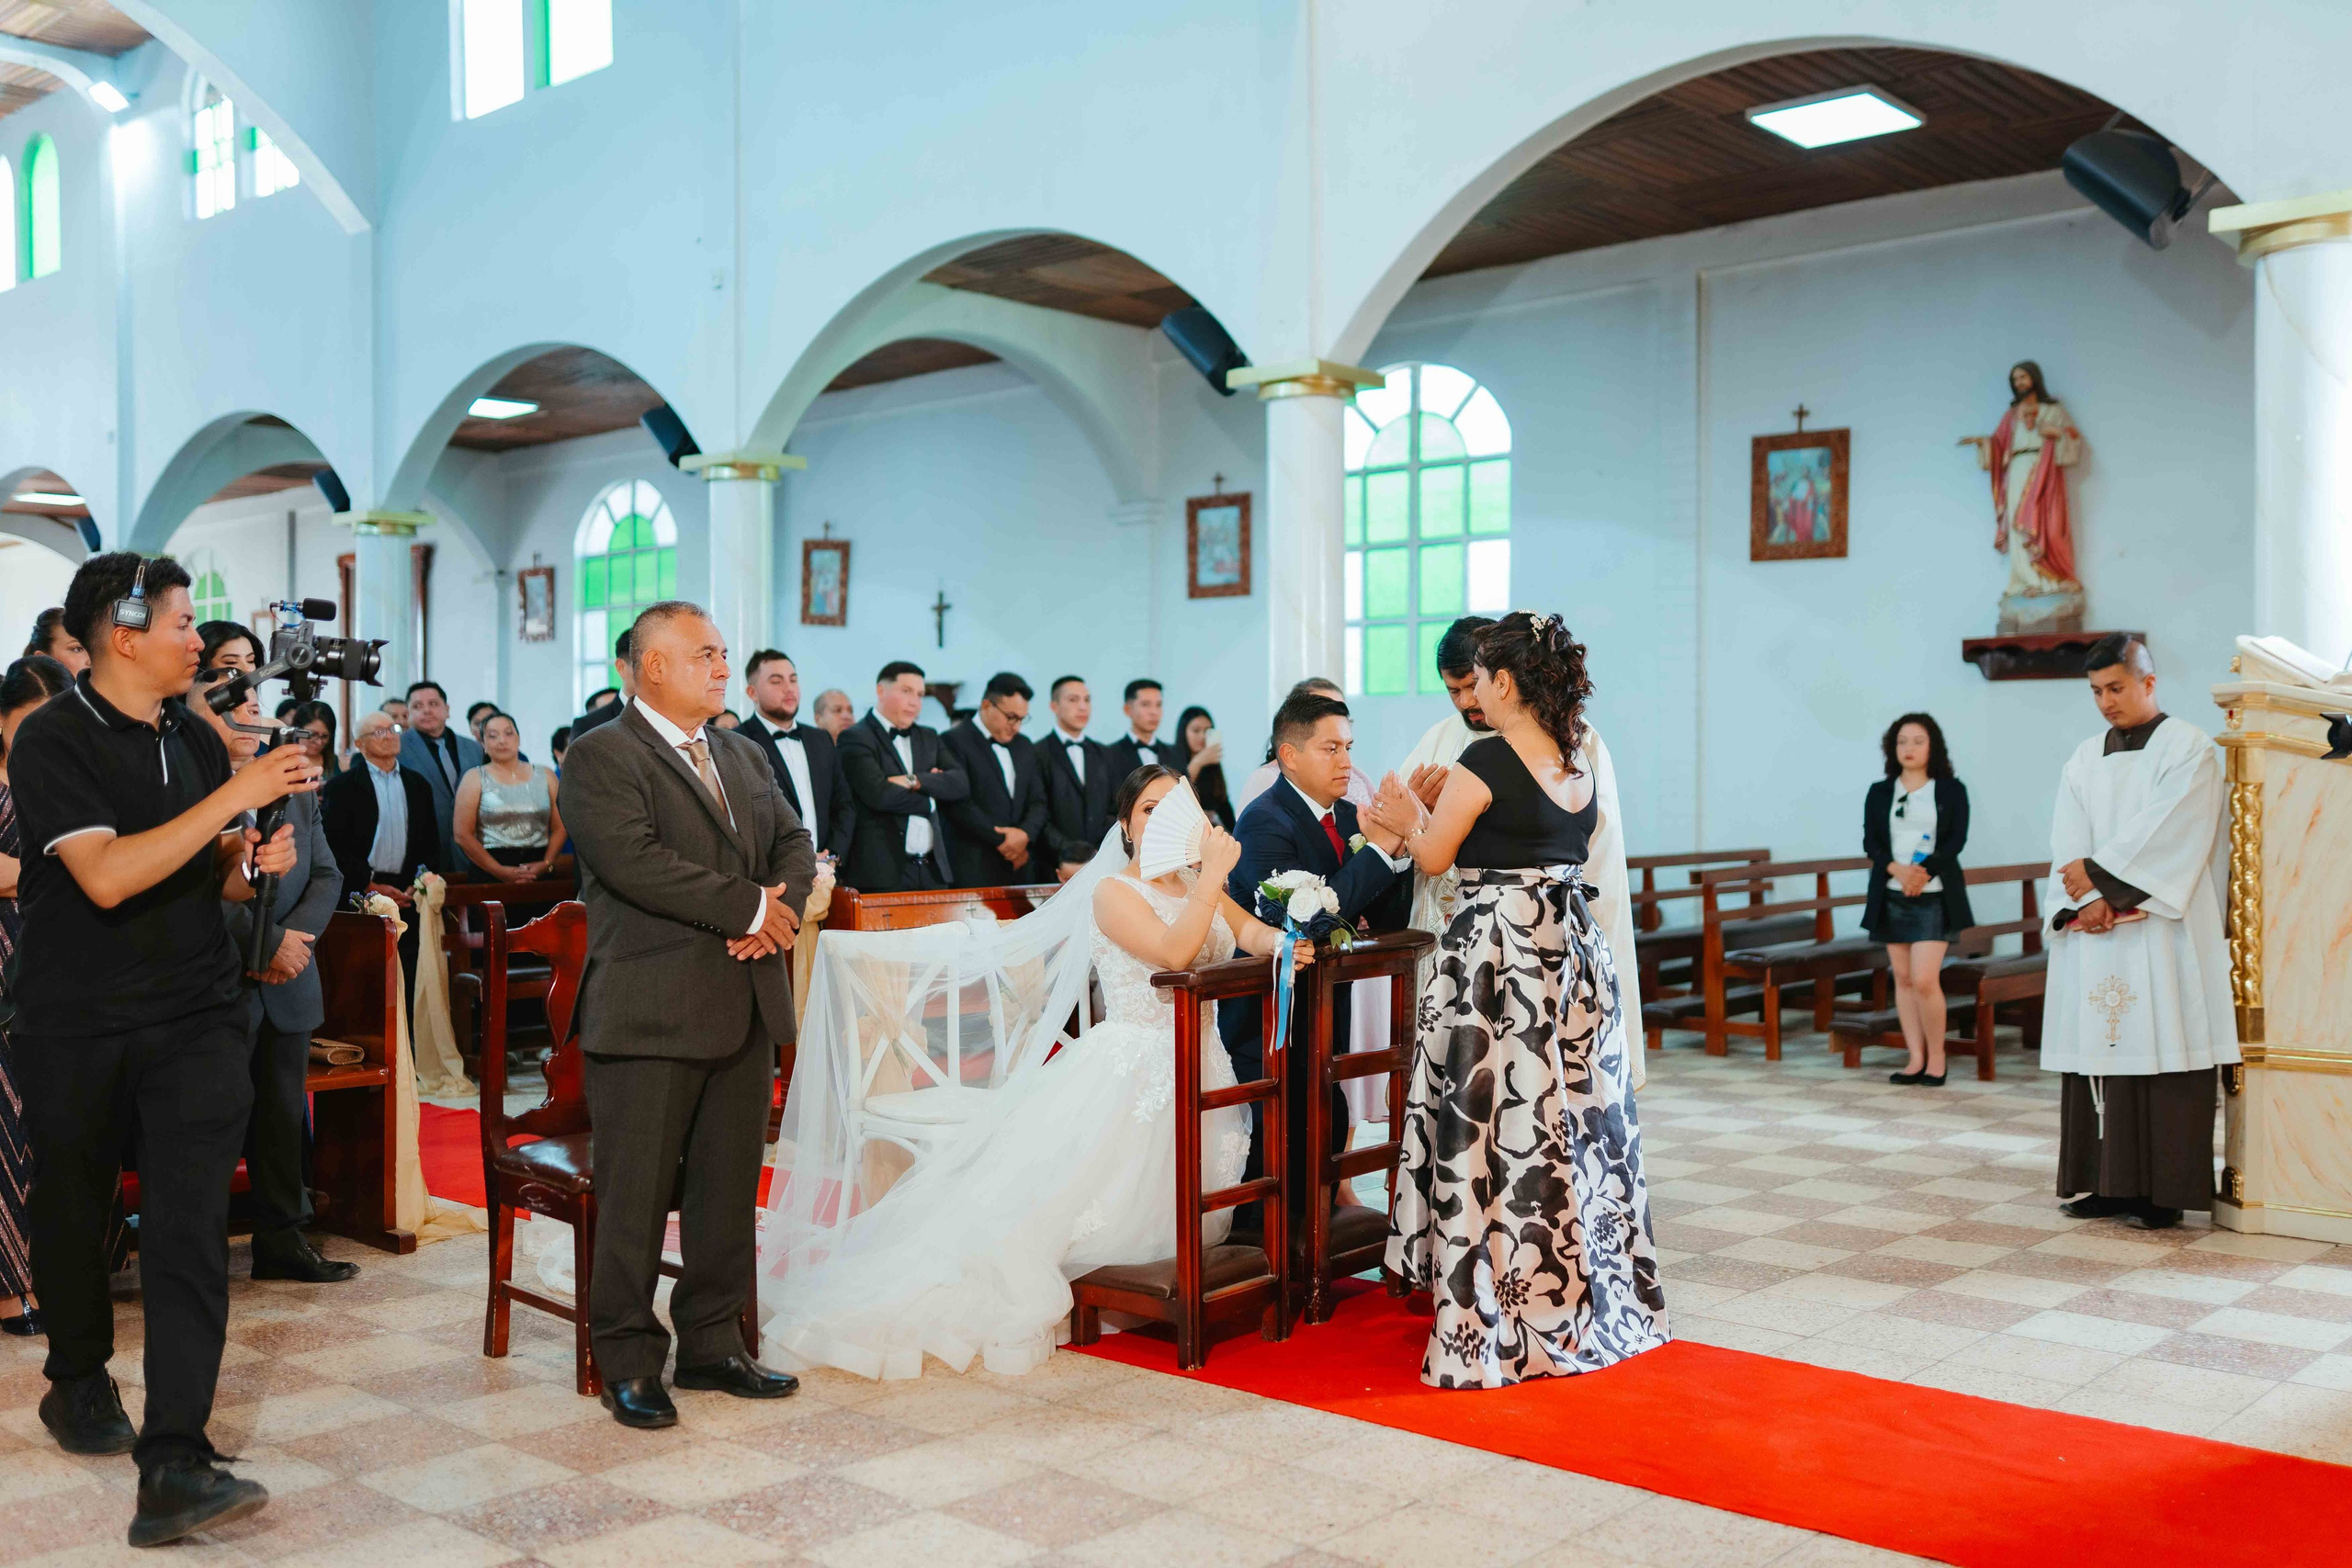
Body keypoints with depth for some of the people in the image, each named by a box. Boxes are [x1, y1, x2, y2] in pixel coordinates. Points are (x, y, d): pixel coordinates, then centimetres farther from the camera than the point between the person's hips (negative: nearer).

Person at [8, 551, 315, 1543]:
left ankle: (173, 1469, -12)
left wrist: (252, 863, -4)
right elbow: (106, 875, -23)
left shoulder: (195, 739, 9)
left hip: (195, 1018, 3)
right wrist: (235, 795, -24)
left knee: (190, 1230, -9)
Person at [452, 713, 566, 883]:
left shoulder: (545, 776, 11)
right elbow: (463, 835, -2)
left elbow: (560, 828, 7)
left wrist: (547, 864, -9)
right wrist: (500, 871, -11)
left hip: (540, 871, 2)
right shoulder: (474, 779, 6)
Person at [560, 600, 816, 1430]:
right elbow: (634, 861, -19)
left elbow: (795, 847, 14)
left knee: (730, 1186, 12)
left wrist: (778, 913, -7)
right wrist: (748, 908, -15)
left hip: (745, 1007, 7)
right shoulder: (601, 756, -6)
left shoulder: (746, 756, 18)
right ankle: (628, 1360, 13)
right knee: (637, 1191, 0)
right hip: (650, 1011, -7)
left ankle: (712, 1342, 24)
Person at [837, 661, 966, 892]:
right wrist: (929, 802, -2)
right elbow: (879, 794, -16)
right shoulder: (855, 738, -3)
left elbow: (961, 783, 5)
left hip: (932, 870, 6)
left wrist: (915, 781, -10)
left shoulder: (928, 737, 19)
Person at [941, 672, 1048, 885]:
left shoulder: (1024, 746, 18)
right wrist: (1003, 841, -10)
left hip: (1020, 867, 6)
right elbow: (960, 804, -12)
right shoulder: (954, 741, -4)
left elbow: (1038, 802, 15)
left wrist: (1025, 833, -6)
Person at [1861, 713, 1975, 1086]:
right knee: (1903, 978, 4)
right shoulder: (1879, 793, 10)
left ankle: (1936, 1057, 4)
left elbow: (1956, 840, -4)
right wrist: (1897, 870, -16)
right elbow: (1870, 844, 1)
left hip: (1935, 896, -3)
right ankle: (1916, 1059, 9)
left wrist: (1924, 872, -18)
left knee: (1925, 979, -12)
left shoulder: (1951, 790, 4)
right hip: (1892, 895, 3)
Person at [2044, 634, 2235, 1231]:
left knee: (2158, 1051, -6)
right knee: (2098, 1048, 2)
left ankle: (2161, 1191, -2)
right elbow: (2068, 844, 6)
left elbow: (2166, 832, -11)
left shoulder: (2188, 748, 1)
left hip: (2160, 931, -5)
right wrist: (2089, 898, -10)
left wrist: (2099, 873, -11)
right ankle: (2108, 1183, 8)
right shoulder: (2085, 759, 16)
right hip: (2093, 935, 5)